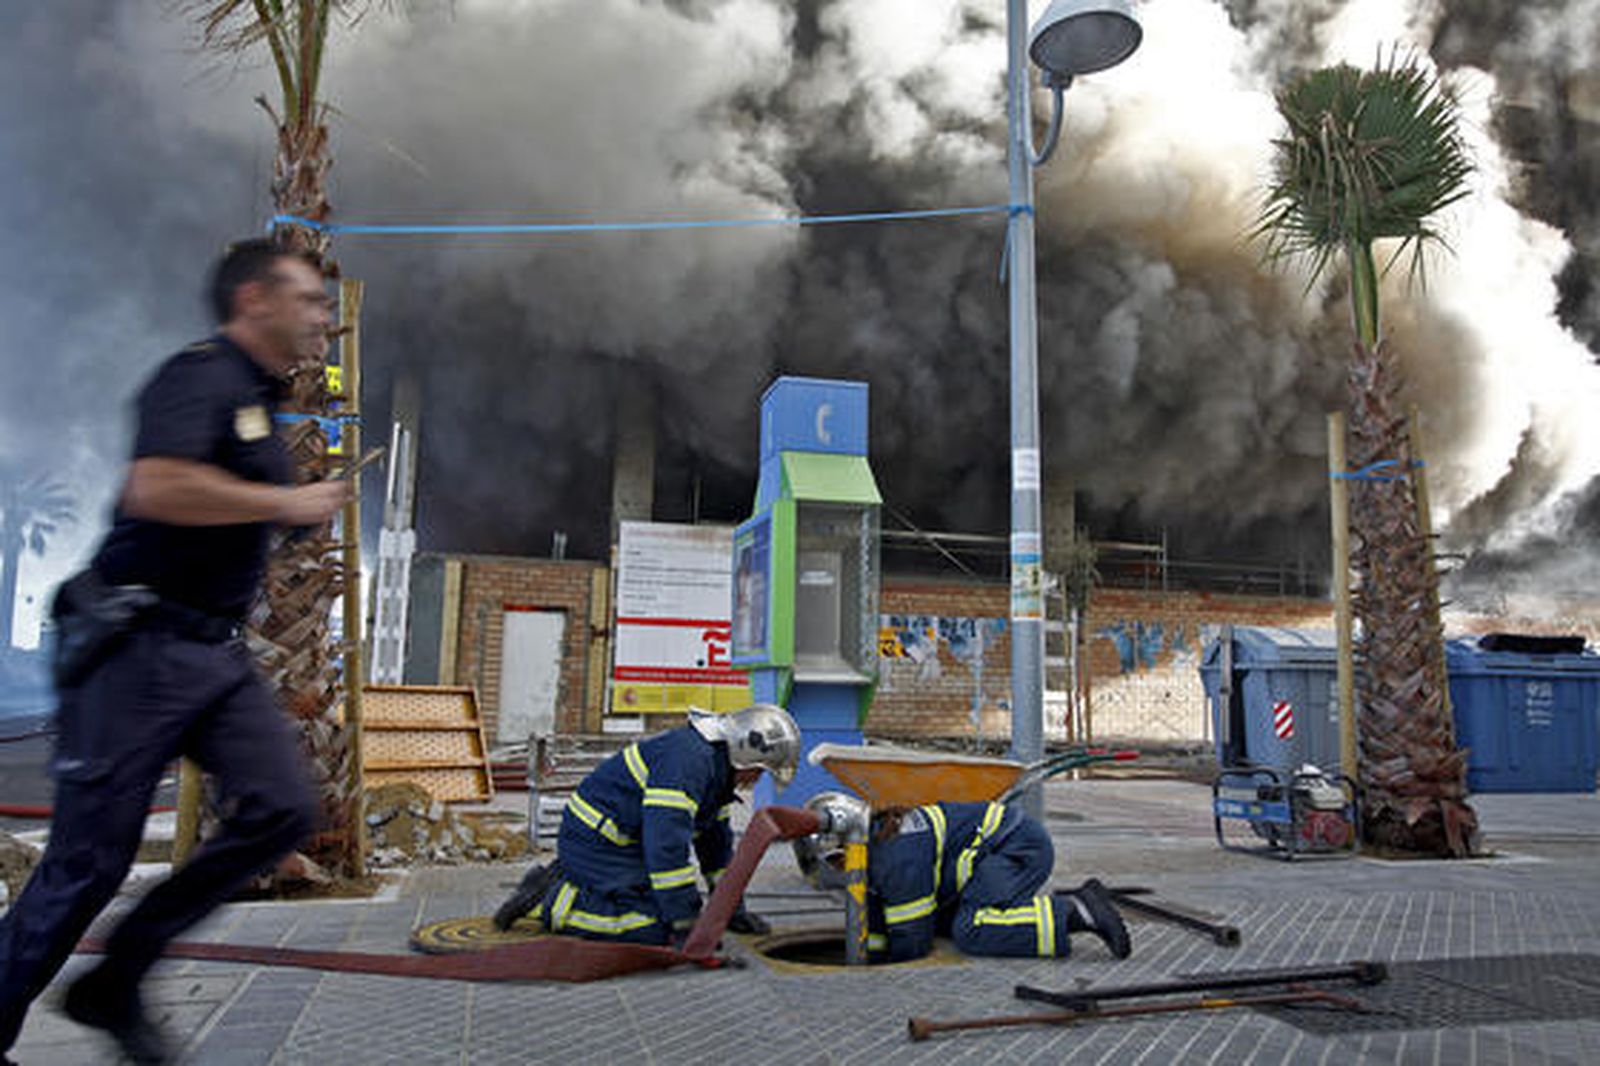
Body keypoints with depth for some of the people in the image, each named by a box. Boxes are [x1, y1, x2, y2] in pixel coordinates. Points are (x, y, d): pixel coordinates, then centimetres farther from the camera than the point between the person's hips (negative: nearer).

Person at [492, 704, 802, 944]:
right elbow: (667, 846, -29)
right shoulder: (687, 759, -24)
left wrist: (733, 909, 18)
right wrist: (686, 926, -23)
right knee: (657, 930, -17)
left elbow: (717, 842, 20)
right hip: (596, 844, -11)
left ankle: (563, 880, 15)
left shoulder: (715, 766, 10)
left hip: (623, 843, 11)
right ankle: (550, 902, -9)